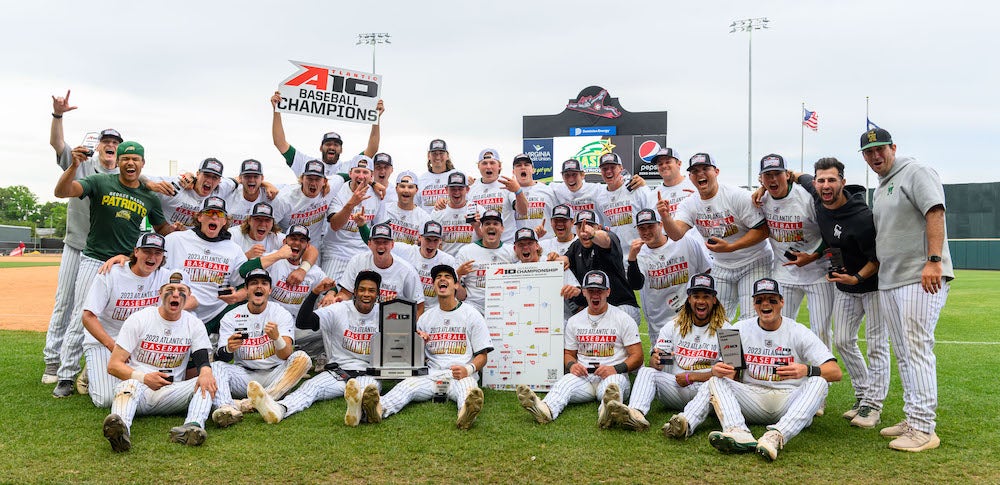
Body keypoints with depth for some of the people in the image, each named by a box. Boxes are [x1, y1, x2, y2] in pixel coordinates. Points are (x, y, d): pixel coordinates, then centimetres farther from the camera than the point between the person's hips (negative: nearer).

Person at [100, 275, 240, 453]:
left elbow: (202, 360, -3)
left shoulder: (194, 324, 10)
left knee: (216, 370, -21)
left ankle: (193, 426, -50)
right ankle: (122, 429, -68)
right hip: (138, 387, -2)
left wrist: (205, 371, -29)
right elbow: (114, 365, -1)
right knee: (131, 385, -36)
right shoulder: (139, 319, 2)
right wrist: (143, 377, -21)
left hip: (171, 394, 2)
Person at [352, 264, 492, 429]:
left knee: (467, 388, -38)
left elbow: (482, 356, 7)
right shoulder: (425, 318, 21)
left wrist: (468, 369, -16)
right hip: (431, 375, 2)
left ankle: (466, 414, -72)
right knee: (407, 384, -30)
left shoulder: (472, 315, 12)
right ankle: (379, 409, -59)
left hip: (461, 375, -2)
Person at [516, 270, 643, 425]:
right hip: (583, 376, 2)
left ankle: (608, 411, -71)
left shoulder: (623, 319, 6)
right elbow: (569, 353, 23)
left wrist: (615, 369, -16)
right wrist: (572, 365, -3)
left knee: (613, 383, -39)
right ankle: (545, 409, -61)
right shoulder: (574, 321, 18)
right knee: (565, 382, -31)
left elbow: (637, 357, 2)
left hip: (614, 375, -2)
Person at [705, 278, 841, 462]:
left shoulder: (799, 332, 0)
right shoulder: (740, 329, 8)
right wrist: (717, 369, -22)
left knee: (819, 381, -28)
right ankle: (739, 434, -45)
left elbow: (836, 372, -11)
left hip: (790, 399, -2)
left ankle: (776, 436, -48)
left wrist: (807, 370, -33)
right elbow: (730, 373, 4)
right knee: (716, 380, -19)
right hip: (753, 399, 2)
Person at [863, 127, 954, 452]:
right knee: (903, 353, 12)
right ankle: (911, 420, 20)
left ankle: (923, 429, -10)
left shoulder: (915, 173, -4)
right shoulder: (880, 189, 22)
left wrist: (934, 260, -27)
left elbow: (935, 212, -17)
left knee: (917, 349, -12)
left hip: (922, 278, -9)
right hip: (888, 280, 9)